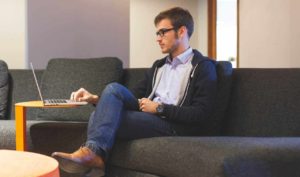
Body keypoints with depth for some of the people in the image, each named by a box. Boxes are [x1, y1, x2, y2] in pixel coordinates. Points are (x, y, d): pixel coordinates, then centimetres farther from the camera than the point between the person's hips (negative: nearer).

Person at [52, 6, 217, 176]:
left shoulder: (203, 66, 1)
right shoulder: (159, 65, 24)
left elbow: (201, 113, -11)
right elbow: (134, 96, 18)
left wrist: (160, 108, -11)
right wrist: (97, 99, 3)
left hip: (173, 125, -7)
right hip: (146, 117, 7)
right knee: (114, 89, -20)